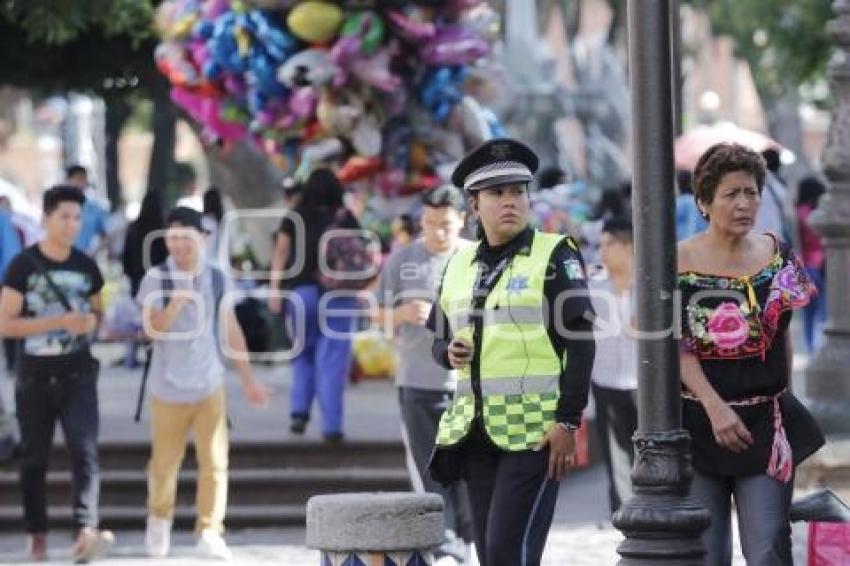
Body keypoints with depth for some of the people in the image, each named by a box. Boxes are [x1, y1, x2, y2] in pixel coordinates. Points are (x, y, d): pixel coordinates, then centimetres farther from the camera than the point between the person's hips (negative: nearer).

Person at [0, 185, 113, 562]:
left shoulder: (86, 267, 6)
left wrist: (92, 322, -5)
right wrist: (59, 321, -20)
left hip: (77, 375, 2)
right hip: (35, 376, -2)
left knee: (85, 450, -15)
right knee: (34, 458, 8)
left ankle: (85, 532, -27)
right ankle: (37, 537, 20)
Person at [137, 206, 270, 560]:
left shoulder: (216, 279, 1)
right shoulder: (156, 279, -9)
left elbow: (230, 331, 10)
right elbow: (152, 329, -19)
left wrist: (247, 379, 12)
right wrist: (175, 303, -37)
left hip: (209, 387, 2)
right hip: (168, 389, -2)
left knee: (215, 462, -7)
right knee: (164, 463, 8)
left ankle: (209, 534, -2)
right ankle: (159, 521, 32)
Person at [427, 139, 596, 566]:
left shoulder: (555, 255, -4)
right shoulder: (461, 264, 13)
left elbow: (580, 342, -9)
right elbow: (440, 339, 22)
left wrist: (568, 422, -15)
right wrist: (449, 352, -3)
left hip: (535, 430, -6)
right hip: (477, 431, 6)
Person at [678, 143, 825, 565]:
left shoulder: (778, 255, 5)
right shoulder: (679, 263, -6)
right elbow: (677, 346, -10)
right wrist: (715, 407, -18)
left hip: (766, 420, 2)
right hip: (701, 421, -2)